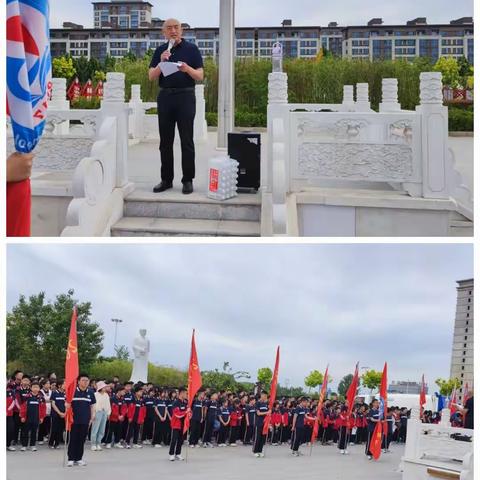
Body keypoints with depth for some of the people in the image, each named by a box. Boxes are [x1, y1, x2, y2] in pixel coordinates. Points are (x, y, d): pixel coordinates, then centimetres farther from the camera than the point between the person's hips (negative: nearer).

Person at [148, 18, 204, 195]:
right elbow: (151, 76, 5)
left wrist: (188, 69, -20)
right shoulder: (160, 51, 11)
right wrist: (161, 62, -11)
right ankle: (166, 179, 13)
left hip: (185, 96, -3)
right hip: (165, 96, 3)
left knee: (187, 141, -2)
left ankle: (188, 180, 4)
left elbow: (200, 76, -1)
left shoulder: (191, 48, 2)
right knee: (165, 141, 6)